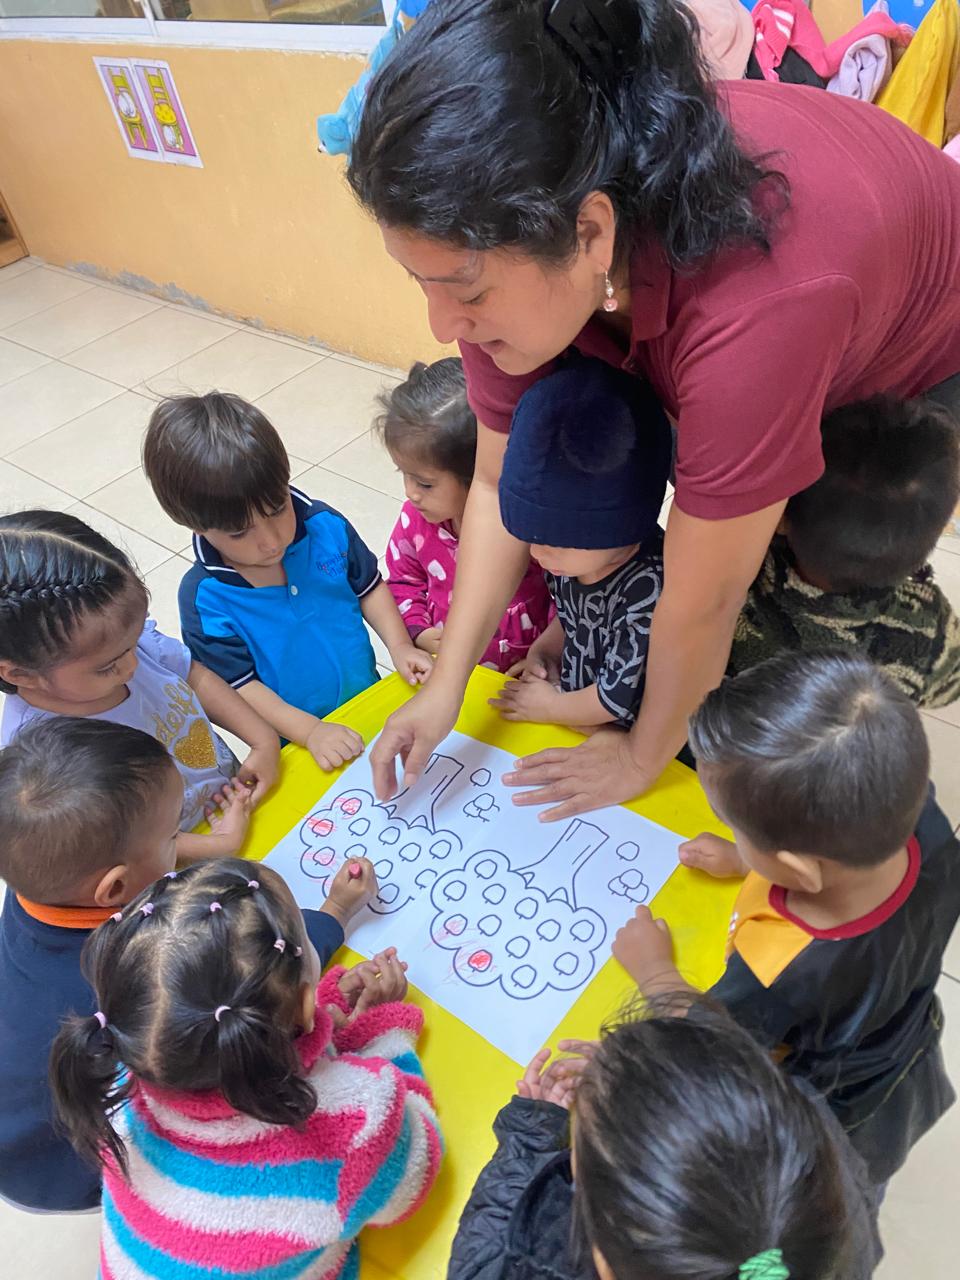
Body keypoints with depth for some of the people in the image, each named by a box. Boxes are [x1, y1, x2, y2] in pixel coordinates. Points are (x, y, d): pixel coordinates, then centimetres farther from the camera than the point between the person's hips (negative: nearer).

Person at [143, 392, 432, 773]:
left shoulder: (325, 526, -11)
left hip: (369, 699, 3)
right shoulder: (204, 597, -19)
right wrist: (311, 731, -23)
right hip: (294, 743, -3)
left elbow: (368, 586, 5)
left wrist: (400, 647, -7)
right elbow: (237, 686, -14)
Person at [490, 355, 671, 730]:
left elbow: (618, 698, -21)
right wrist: (543, 649, -2)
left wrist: (550, 707, -7)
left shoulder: (648, 585, -30)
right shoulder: (572, 551, -7)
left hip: (627, 744, -7)